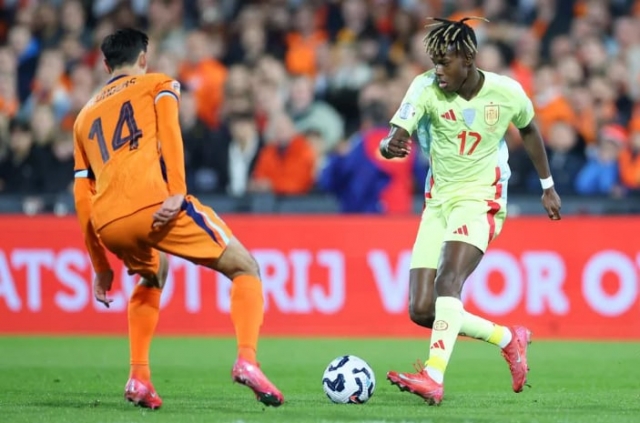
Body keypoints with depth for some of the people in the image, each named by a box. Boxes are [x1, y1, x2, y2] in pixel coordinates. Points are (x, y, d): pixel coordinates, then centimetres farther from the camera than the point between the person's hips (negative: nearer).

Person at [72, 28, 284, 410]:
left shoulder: (85, 116, 32)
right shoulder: (158, 84, 20)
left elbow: (82, 197, 28)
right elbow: (169, 132, -2)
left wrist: (101, 266, 30)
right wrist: (177, 192, -14)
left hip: (109, 223, 5)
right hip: (156, 204, -5)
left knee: (152, 277, 35)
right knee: (245, 268, 9)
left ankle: (139, 378, 19)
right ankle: (247, 361, -14)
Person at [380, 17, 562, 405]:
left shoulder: (506, 92, -8)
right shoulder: (426, 88, -9)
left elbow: (529, 129, 13)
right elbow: (395, 137, -21)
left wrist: (548, 186, 22)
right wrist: (391, 145, -46)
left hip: (481, 200, -4)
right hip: (438, 202, 4)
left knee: (448, 281, -30)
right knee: (421, 311, -2)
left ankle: (434, 378, -41)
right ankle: (509, 339, 20)